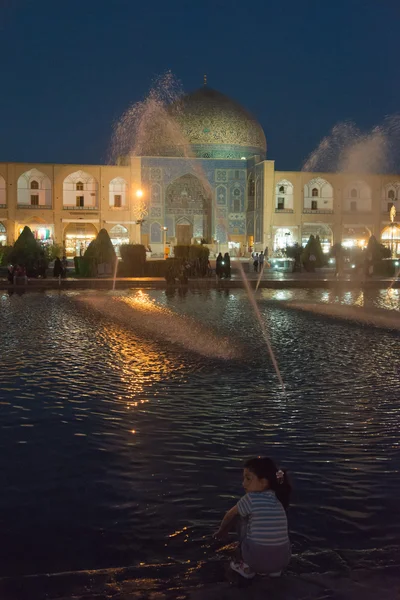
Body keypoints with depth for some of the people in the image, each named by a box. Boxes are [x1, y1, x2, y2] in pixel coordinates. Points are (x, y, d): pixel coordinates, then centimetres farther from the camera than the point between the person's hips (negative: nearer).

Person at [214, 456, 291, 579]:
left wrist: (221, 531, 34)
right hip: (282, 560, 5)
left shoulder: (251, 498, -6)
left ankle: (247, 567, 20)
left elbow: (230, 515, 14)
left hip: (257, 560, -4)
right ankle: (275, 569, 21)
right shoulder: (278, 499, 9)